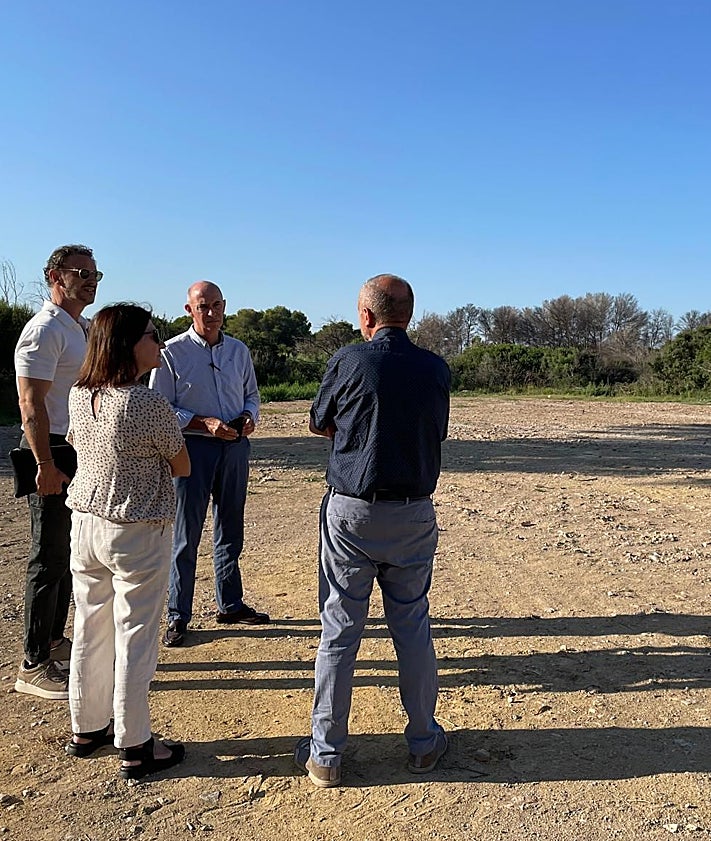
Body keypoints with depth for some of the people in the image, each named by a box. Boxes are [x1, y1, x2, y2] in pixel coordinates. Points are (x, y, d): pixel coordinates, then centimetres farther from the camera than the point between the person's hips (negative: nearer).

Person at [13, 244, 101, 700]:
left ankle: (55, 641, 31)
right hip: (53, 453, -9)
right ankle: (35, 666, 8)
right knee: (49, 559, -3)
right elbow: (31, 403, -20)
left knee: (69, 554, 16)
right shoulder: (45, 330, -14)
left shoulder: (83, 329, 16)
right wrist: (46, 465, -24)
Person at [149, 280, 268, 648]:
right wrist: (206, 424, -19)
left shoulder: (239, 351, 9)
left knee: (230, 531, 15)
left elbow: (252, 395, 18)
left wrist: (249, 417, -4)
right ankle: (177, 617, 12)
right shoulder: (172, 352, -6)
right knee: (186, 535, 0)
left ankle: (230, 604, 29)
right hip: (193, 448, -5)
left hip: (235, 447, 5)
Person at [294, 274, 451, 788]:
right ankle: (424, 742, 30)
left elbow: (319, 426, 6)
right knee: (413, 627, 15)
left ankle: (326, 754, 19)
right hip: (414, 515, 3)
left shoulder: (348, 361, -8)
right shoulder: (436, 370, 0)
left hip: (351, 512, -2)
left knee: (340, 630, 8)